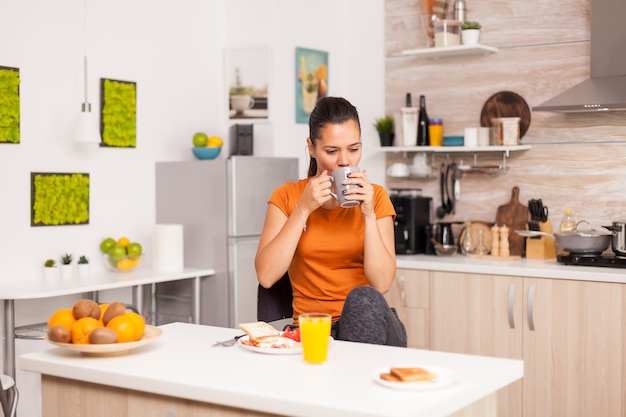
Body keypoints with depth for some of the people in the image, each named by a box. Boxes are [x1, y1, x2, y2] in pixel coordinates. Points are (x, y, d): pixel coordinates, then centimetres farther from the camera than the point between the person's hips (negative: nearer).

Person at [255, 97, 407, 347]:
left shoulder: (375, 197, 4)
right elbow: (266, 276, -9)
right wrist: (303, 209, -13)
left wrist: (368, 214, -15)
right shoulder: (287, 196, 4)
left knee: (363, 297, -32)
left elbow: (381, 283, -7)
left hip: (368, 323, 2)